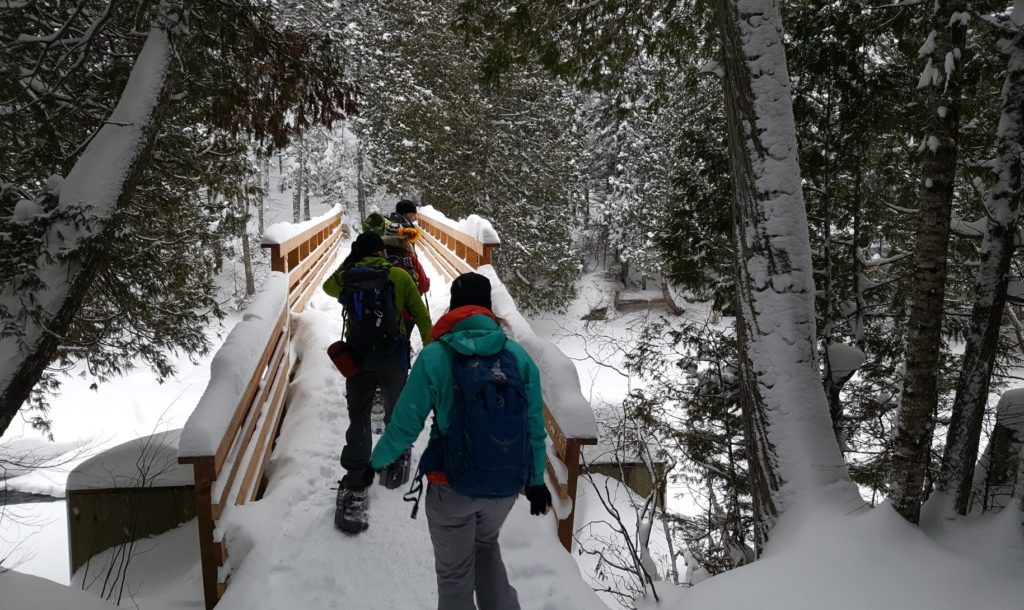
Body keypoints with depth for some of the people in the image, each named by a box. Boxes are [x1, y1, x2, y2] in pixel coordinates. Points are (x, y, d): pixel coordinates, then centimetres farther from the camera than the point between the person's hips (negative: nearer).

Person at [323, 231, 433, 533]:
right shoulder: (399, 276, -4)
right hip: (393, 358, -1)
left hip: (357, 359, 1)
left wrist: (349, 262, 28)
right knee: (397, 413, 20)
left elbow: (328, 286, 29)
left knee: (358, 420, 6)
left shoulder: (345, 278, 3)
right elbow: (422, 317, -1)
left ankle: (354, 484, -1)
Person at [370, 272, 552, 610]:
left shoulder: (435, 356, -13)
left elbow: (406, 423, -10)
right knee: (486, 546, 32)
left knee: (455, 572, 19)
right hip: (507, 485, 3)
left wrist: (376, 461, 8)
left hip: (453, 485, -3)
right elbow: (534, 425, -1)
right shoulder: (519, 355, -5)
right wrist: (536, 479, 12)